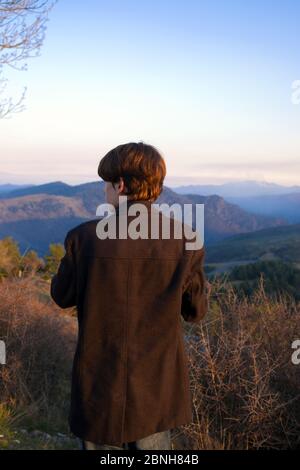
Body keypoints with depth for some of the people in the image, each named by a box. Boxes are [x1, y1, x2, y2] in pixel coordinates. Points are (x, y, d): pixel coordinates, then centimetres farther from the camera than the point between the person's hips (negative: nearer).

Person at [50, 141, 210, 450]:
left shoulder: (85, 237, -17)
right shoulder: (185, 241, -13)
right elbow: (196, 312, -2)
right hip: (157, 386, 2)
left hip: (100, 384, -1)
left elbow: (62, 296, 0)